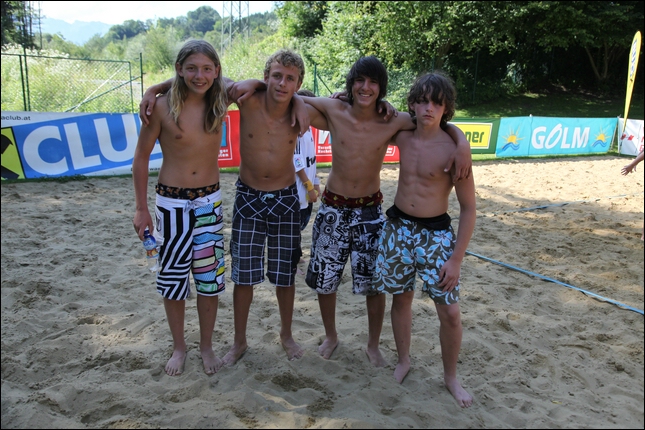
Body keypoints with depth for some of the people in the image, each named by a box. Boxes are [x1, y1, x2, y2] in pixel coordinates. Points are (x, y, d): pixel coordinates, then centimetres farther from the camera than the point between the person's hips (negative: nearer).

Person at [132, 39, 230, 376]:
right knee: (173, 276, 9)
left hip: (209, 200, 2)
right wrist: (141, 208, -3)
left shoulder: (220, 102, -4)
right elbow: (141, 158, -3)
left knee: (210, 278, 8)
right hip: (171, 202, -2)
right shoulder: (162, 107, -12)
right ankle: (178, 347, 30)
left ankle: (206, 346, 28)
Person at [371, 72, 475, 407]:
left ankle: (451, 376, 22)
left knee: (449, 312, -1)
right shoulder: (402, 137, -1)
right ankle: (403, 361, 36)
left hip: (436, 233, -3)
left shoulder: (452, 149, -14)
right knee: (401, 298, 14)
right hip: (397, 227, 4)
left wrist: (456, 258, -13)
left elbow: (468, 208, -10)